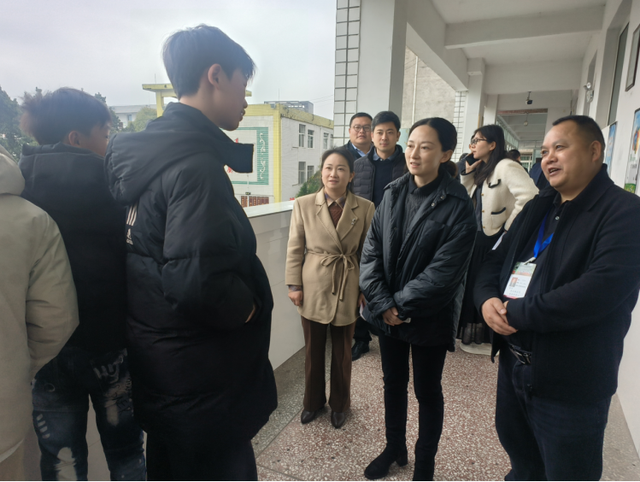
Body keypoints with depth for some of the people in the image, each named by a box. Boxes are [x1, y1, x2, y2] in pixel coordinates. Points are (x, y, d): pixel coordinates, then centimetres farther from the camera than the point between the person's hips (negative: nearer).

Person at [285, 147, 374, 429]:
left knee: (342, 351, 15)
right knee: (313, 349, 15)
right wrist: (294, 285, -3)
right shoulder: (303, 205, -5)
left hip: (347, 290, 0)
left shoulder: (365, 208, -5)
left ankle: (339, 404, 39)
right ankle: (313, 401, 39)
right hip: (313, 288, 0)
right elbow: (295, 248, -1)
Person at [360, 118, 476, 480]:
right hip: (388, 313, 5)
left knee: (428, 392, 14)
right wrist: (383, 303, -12)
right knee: (393, 383, 20)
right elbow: (371, 250, -2)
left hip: (429, 317, -4)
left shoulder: (458, 205, -15)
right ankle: (395, 449, 44)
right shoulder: (394, 193, 0)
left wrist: (400, 303, -14)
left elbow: (445, 270, -19)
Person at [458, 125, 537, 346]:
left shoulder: (506, 166, -15)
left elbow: (530, 196, -30)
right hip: (480, 237, 9)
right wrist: (467, 173, 3)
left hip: (497, 239, -9)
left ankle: (490, 336, 21)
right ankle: (475, 331, 31)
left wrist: (509, 226, -21)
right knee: (475, 283, 15)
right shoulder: (482, 170, 14)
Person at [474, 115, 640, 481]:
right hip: (513, 364, 7)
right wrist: (488, 298, -11)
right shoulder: (538, 207, 10)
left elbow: (601, 289, -29)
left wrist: (516, 313, -21)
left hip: (570, 385, -6)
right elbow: (496, 260, 11)